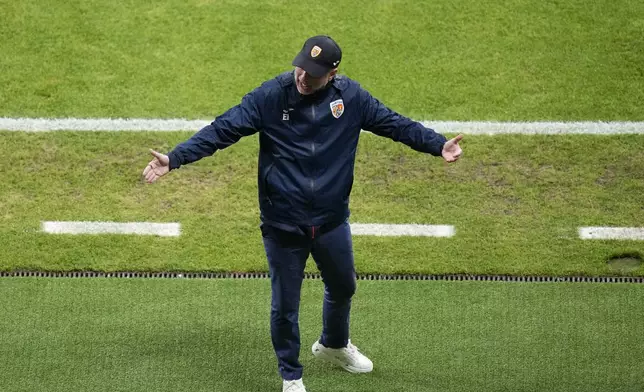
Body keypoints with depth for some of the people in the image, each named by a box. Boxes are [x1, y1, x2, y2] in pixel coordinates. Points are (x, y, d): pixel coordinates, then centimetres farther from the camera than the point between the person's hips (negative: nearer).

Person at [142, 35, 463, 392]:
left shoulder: (351, 96, -8)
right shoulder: (268, 97, -15)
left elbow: (394, 123, -2)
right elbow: (222, 130, -18)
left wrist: (438, 145, -15)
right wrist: (174, 159, -27)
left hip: (332, 222, 3)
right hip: (281, 225, -3)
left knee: (342, 288, 25)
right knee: (284, 306, 10)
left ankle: (334, 345, 56)